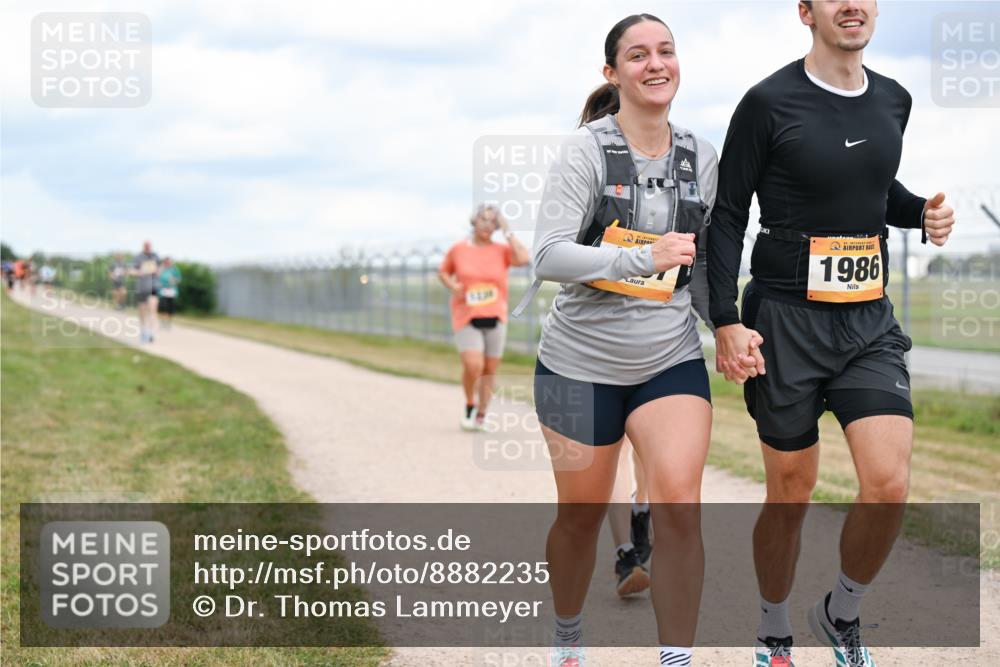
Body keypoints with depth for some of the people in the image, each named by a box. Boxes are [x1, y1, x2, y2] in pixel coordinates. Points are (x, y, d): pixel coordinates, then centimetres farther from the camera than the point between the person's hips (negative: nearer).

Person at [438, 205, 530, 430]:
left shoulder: (501, 250, 1)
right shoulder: (458, 249, 2)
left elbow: (524, 258, -18)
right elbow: (443, 271, 16)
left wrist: (508, 232, -11)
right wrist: (452, 286, -5)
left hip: (495, 319, 2)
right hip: (466, 319, -2)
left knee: (489, 370, 6)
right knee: (473, 365, -20)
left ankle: (481, 416, 23)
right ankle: (470, 405, 6)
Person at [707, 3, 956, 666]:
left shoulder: (893, 101, 9)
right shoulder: (769, 103, -8)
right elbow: (728, 216, -5)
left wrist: (922, 211, 4)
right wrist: (727, 323, -13)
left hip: (871, 321, 4)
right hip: (786, 319, -4)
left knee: (889, 484, -10)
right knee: (791, 494, 5)